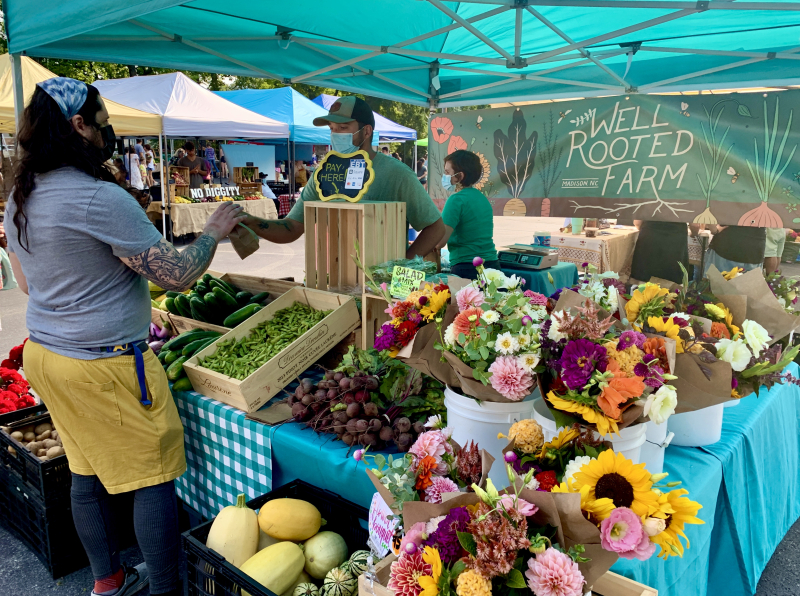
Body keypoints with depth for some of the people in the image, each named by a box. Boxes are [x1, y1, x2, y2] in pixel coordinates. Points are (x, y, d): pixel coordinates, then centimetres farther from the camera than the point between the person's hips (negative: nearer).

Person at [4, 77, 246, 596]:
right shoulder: (100, 198, -22)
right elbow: (177, 275, -22)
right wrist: (214, 231, -7)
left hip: (43, 353, 9)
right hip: (104, 364, -9)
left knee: (87, 471, 20)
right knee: (154, 476, 4)